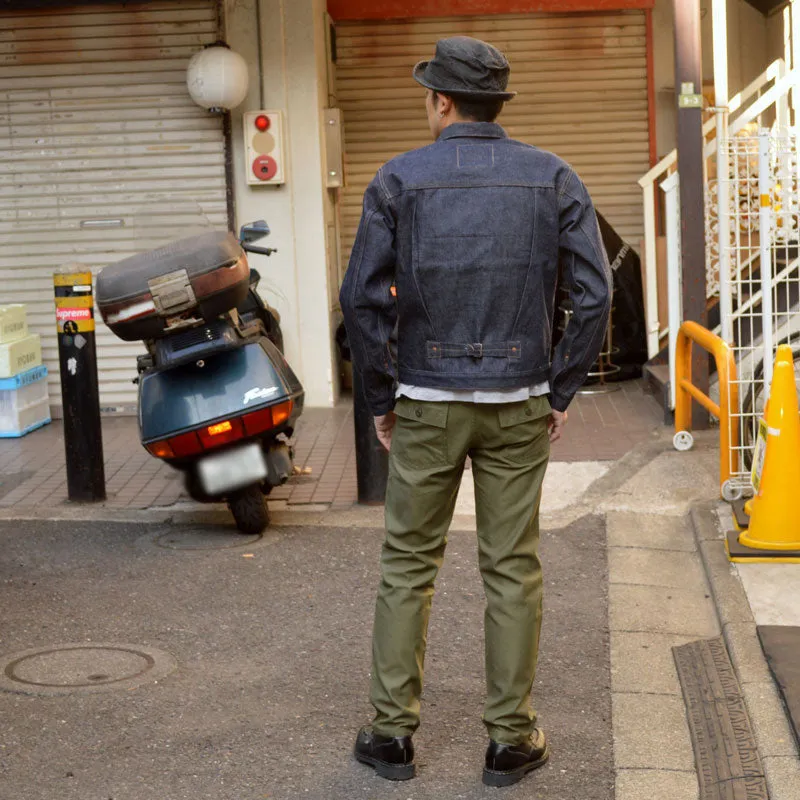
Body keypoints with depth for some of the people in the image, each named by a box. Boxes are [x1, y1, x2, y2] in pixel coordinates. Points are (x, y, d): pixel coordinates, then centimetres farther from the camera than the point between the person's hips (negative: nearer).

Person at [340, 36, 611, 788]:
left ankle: (392, 731, 15)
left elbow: (361, 297, -8)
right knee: (512, 570, 7)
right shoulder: (552, 178, 1)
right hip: (518, 407, 1)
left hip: (427, 406, -1)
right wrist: (561, 390, 2)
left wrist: (381, 397, 2)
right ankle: (510, 739, 14)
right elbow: (594, 294, -5)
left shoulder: (399, 180, -2)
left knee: (408, 566, 10)